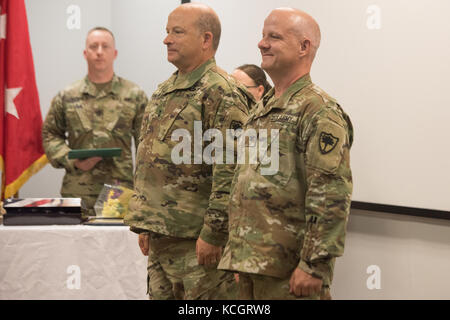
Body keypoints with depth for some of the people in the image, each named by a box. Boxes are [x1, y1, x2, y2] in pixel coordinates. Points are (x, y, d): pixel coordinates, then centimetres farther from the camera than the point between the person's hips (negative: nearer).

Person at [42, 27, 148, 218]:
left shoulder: (135, 96, 8)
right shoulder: (66, 96, 9)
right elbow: (50, 135, 15)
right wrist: (72, 161, -3)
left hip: (121, 190, 0)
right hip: (77, 192, 1)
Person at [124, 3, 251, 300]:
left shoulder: (221, 93, -13)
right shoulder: (164, 91, 17)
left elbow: (229, 174, -20)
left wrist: (212, 234, -21)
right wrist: (145, 225, 19)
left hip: (197, 240, -9)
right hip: (161, 236, 9)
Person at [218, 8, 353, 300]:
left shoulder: (320, 111, -12)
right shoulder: (263, 108, 17)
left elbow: (332, 198, -19)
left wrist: (314, 265, -22)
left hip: (288, 271, -8)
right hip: (251, 263, 9)